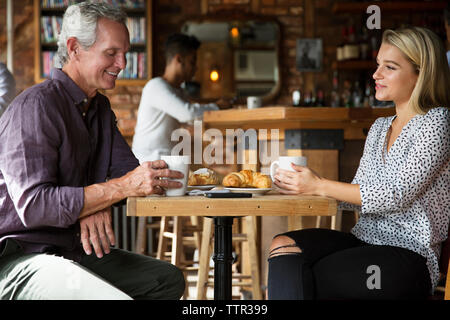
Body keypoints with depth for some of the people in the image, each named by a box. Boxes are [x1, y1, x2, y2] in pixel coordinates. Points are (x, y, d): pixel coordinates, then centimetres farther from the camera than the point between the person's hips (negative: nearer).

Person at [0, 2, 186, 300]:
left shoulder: (100, 107, 14)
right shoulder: (36, 107, -16)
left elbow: (127, 170, 10)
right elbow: (33, 205, -26)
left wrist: (100, 205, -14)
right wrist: (122, 187, -29)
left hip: (76, 250, 9)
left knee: (168, 279, 8)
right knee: (115, 297, -31)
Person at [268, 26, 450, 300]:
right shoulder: (380, 127, 18)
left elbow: (396, 196, -16)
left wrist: (320, 186, -14)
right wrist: (305, 184, -3)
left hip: (409, 255, -7)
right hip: (364, 238, 7)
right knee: (284, 246, -22)